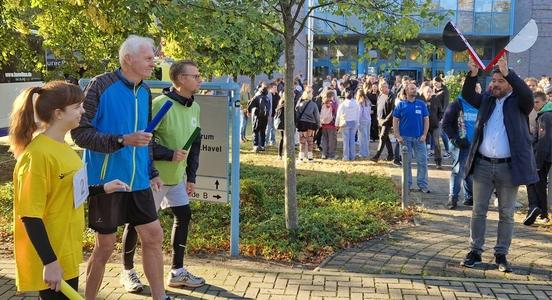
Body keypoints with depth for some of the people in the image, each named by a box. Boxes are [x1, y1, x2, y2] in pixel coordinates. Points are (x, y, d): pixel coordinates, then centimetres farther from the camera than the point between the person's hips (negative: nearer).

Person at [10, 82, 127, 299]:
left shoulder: (60, 146, 5)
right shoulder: (38, 155, -22)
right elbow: (30, 216, -23)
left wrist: (102, 188, 11)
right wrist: (50, 262, -23)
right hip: (51, 261, -9)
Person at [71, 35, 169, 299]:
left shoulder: (145, 92, 8)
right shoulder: (101, 85, -14)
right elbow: (80, 132, -17)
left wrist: (151, 172, 17)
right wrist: (123, 140, -27)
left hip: (137, 181, 6)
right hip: (106, 180, -6)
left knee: (153, 235, 6)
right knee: (105, 245, 5)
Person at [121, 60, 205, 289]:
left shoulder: (194, 108, 5)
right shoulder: (161, 104, -20)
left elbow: (195, 144, 13)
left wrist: (191, 176, 11)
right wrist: (170, 154, -24)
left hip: (177, 176, 8)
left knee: (183, 215, 7)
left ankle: (177, 272, 19)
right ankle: (127, 271, 22)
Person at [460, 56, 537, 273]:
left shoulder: (518, 102, 0)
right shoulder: (486, 100, 11)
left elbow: (527, 94, -20)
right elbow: (467, 96, 0)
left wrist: (507, 72, -28)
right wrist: (472, 75, -16)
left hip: (508, 167, -3)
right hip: (483, 165, 3)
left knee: (507, 214, 6)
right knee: (478, 211, 7)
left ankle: (501, 255, 15)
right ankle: (475, 251, 16)